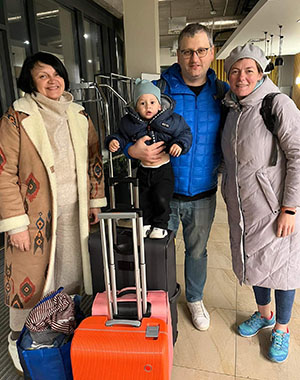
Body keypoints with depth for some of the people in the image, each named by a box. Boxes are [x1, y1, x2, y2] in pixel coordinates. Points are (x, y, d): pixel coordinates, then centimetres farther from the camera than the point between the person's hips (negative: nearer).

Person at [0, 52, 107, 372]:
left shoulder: (79, 116, 7)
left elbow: (94, 160, 11)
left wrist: (95, 202, 9)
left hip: (74, 213, 5)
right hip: (35, 216, -4)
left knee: (71, 277, 16)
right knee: (31, 279, 9)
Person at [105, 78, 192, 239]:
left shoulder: (171, 120, -11)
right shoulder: (129, 123, -5)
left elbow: (185, 133, -4)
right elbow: (122, 137, 8)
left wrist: (179, 144, -23)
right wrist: (114, 141, -12)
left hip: (164, 169, -3)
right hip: (144, 170, 3)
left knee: (161, 198, -6)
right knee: (144, 200, 13)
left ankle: (160, 225, 20)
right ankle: (146, 223, 36)